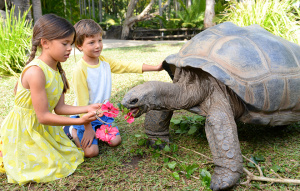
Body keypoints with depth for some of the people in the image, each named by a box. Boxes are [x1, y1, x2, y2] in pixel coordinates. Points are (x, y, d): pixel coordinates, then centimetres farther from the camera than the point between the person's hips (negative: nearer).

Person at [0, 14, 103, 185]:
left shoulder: (57, 70, -3)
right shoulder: (35, 71, -29)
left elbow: (59, 108, -2)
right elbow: (43, 116, -27)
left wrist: (87, 109, -14)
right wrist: (80, 121, -29)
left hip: (43, 128, 8)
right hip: (23, 130, -8)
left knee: (72, 156, 16)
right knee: (52, 168, -1)